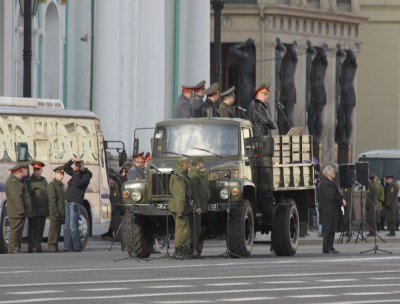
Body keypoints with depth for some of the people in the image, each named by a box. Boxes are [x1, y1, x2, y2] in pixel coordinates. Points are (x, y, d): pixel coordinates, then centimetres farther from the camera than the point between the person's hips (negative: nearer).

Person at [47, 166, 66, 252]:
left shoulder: (61, 185, 19)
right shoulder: (52, 185, -8)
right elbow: (52, 200, -15)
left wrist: (64, 212, 18)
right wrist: (55, 212, -20)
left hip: (61, 213, 8)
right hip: (55, 213, -8)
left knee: (58, 230, 9)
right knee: (54, 229, -8)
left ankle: (55, 247, 12)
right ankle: (51, 247, -8)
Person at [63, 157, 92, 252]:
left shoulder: (86, 175, -8)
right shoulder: (75, 173, 16)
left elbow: (78, 183, -22)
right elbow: (65, 167, 22)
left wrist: (77, 172, -18)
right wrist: (72, 160, 6)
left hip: (75, 203, -9)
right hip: (69, 202, 9)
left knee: (73, 226, -13)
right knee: (67, 226, 8)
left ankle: (77, 247, -10)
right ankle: (67, 246, 11)